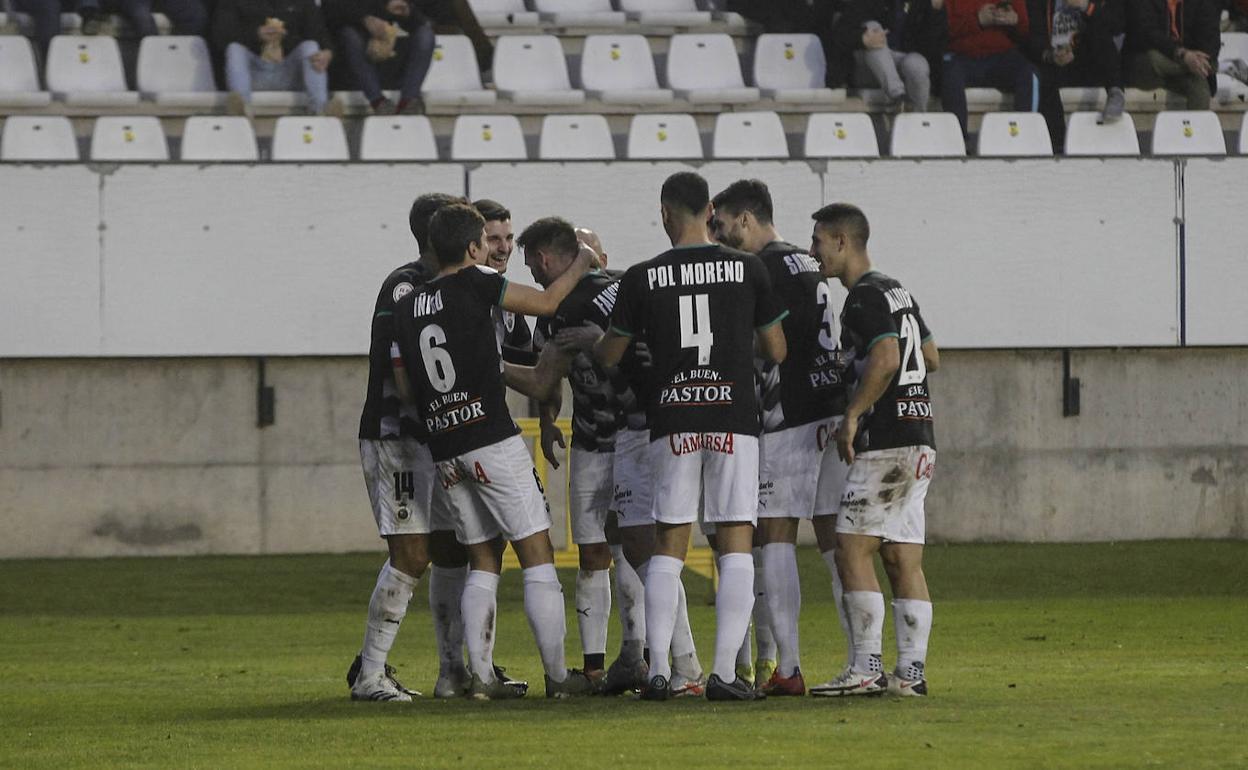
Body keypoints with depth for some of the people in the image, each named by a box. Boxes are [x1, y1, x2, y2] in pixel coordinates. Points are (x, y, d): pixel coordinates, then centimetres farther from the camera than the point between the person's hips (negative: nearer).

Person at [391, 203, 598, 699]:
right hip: (492, 439, -6)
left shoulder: (406, 308, 11)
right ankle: (558, 675, -2)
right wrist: (581, 265, 18)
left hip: (443, 449, 6)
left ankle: (480, 674, 6)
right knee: (537, 554, -1)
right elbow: (544, 303, 2)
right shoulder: (475, 283, -6)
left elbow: (405, 388, 14)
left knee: (483, 562, 14)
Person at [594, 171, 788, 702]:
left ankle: (658, 670, -1)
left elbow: (609, 356, 10)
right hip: (733, 418, -1)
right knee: (736, 545, 1)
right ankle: (724, 672, -7)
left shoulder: (643, 279, 0)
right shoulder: (747, 269, 0)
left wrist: (585, 340, 34)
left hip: (672, 421, 1)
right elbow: (776, 351, 9)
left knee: (668, 545, 7)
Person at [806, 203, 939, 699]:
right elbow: (931, 359, 27)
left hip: (884, 442, -9)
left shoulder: (865, 297, -11)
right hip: (919, 440, 9)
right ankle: (911, 671, 4)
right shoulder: (898, 293, 18)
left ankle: (866, 668, -11)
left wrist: (852, 414, -18)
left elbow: (886, 359, -25)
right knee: (903, 559, 7)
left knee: (852, 550, -7)